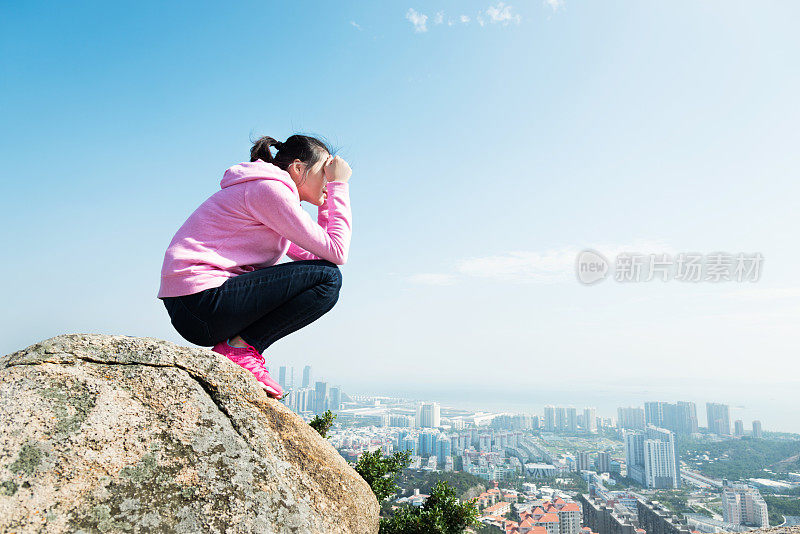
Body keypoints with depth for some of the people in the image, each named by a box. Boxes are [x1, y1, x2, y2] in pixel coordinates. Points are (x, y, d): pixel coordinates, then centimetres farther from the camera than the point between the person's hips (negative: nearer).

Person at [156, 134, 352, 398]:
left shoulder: (271, 192, 20)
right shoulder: (270, 188, -10)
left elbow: (314, 255, 18)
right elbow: (337, 253, -14)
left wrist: (326, 204, 16)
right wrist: (339, 186, -4)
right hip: (200, 300, -10)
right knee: (327, 277, -13)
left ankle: (239, 346, 8)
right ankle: (241, 348, -9)